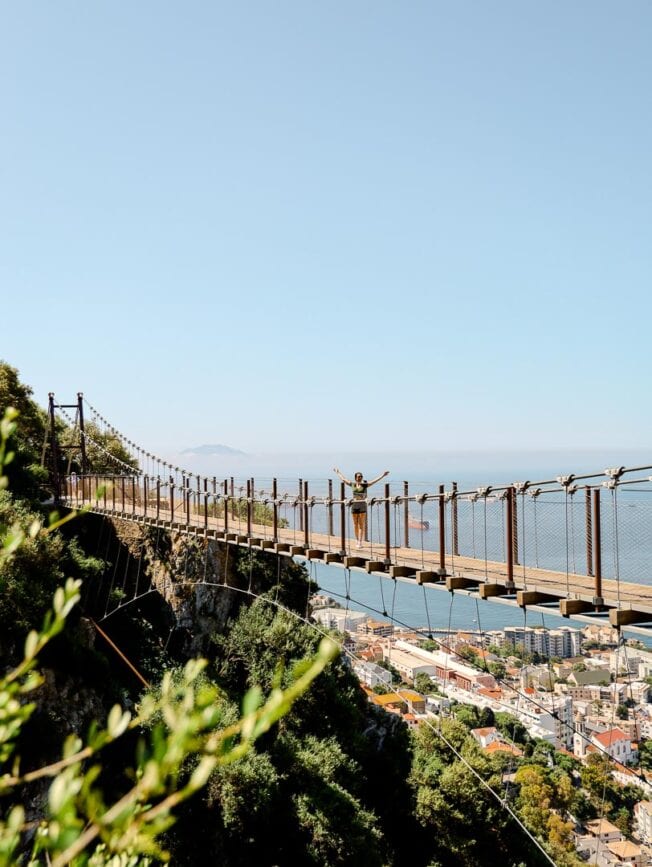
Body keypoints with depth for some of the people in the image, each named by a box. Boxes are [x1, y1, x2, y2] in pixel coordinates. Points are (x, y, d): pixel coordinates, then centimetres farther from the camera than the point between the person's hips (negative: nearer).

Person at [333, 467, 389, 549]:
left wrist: (383, 475, -10)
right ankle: (357, 540, 19)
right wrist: (338, 472, 30)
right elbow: (343, 479, 20)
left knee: (362, 525, -3)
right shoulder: (352, 484, 7)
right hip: (354, 505, 3)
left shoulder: (365, 485, 0)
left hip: (362, 505, -3)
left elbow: (375, 480, -3)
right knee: (355, 524, 8)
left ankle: (360, 542, -3)